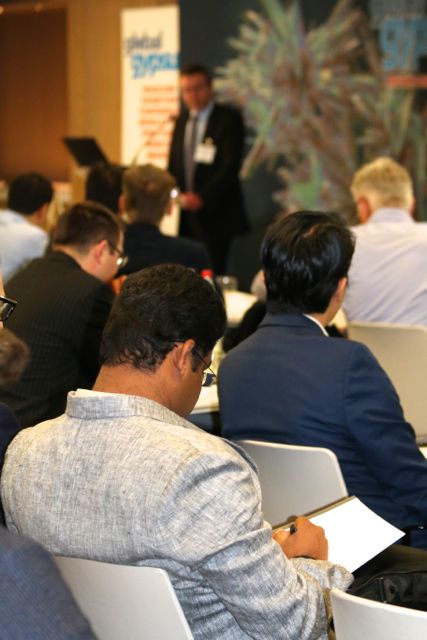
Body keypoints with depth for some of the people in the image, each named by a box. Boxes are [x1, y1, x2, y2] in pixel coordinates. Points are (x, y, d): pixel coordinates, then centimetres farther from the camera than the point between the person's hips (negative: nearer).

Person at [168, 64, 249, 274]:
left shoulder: (229, 119, -4)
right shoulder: (182, 120, 16)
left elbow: (231, 166, -13)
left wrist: (201, 198, -21)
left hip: (214, 212, -5)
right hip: (185, 212, 5)